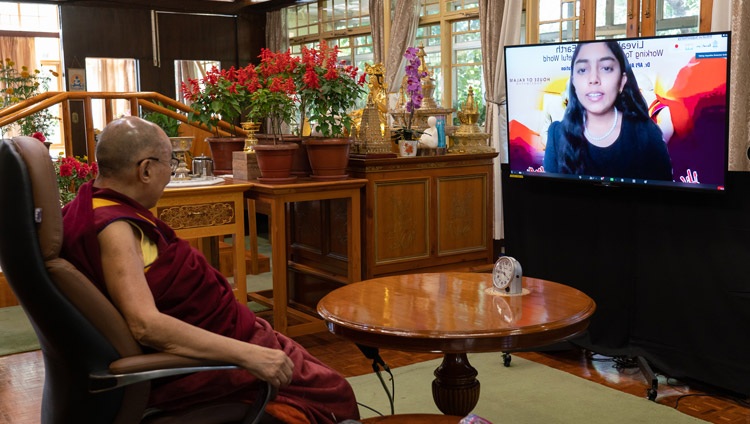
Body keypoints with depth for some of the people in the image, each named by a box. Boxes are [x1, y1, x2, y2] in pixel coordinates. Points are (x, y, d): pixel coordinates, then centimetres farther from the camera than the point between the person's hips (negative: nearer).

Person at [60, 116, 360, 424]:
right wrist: (248, 355, -36)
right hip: (191, 368, -11)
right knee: (331, 392, -1)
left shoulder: (92, 208, 6)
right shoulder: (113, 227, -26)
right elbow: (146, 325, -37)